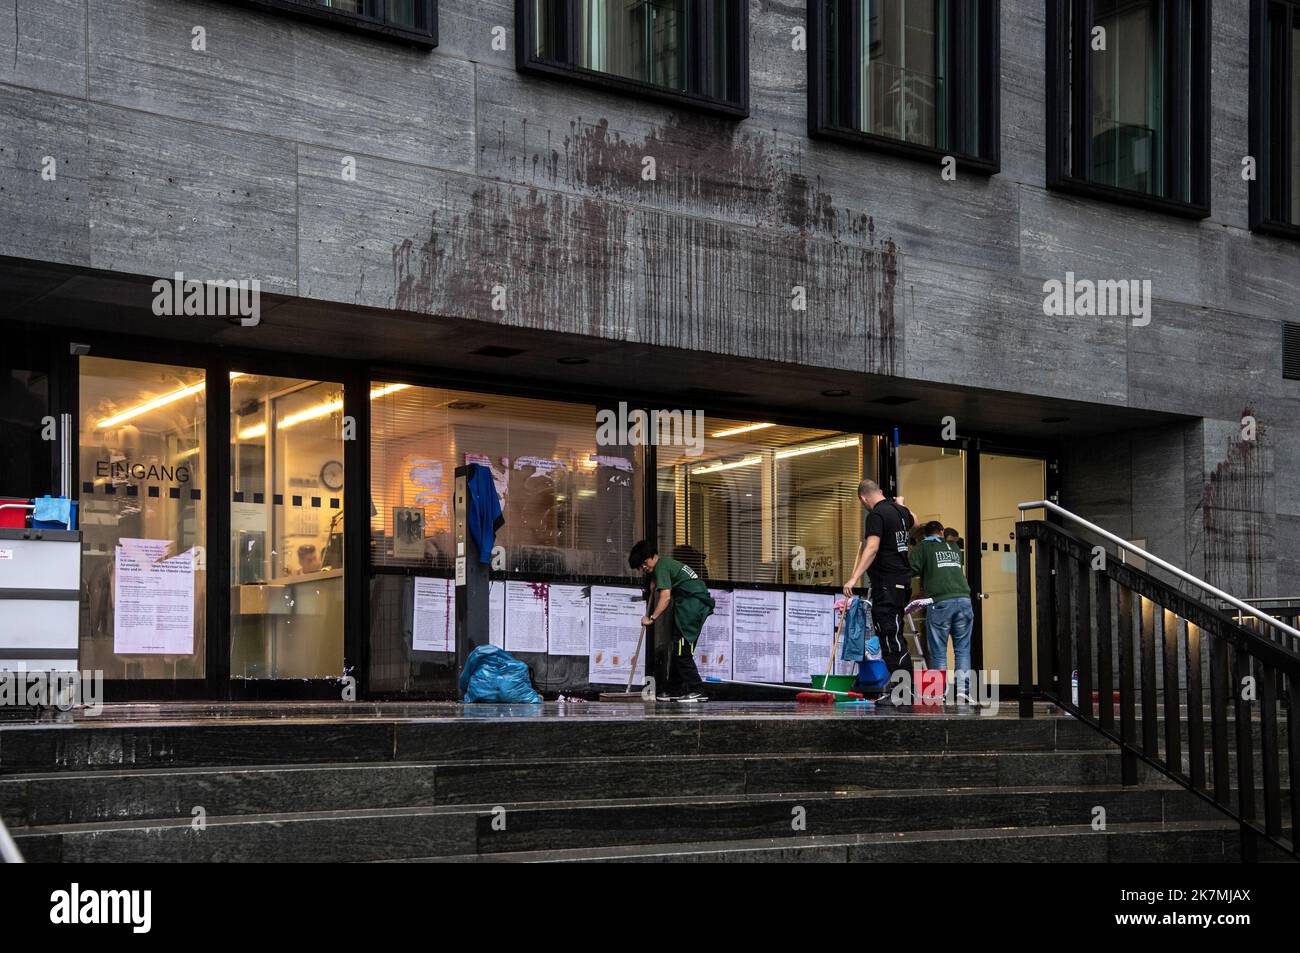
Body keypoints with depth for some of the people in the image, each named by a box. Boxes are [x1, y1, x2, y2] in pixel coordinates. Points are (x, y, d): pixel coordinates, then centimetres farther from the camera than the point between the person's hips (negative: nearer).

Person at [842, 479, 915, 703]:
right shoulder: (900, 511, 14)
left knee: (891, 635, -11)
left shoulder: (876, 515, -13)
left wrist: (854, 577, -30)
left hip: (886, 582, -10)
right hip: (902, 580, 10)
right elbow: (914, 522, 39)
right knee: (892, 635, 14)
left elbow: (871, 548, -25)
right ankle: (896, 686, 18)